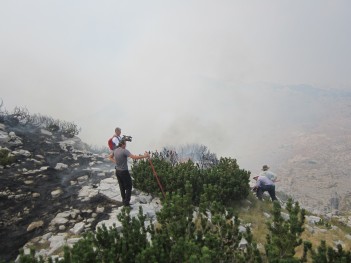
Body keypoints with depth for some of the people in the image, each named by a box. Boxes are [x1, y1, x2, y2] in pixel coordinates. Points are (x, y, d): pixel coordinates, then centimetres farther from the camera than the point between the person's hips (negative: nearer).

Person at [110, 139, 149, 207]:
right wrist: (144, 156, -30)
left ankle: (124, 201, 29)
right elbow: (134, 157, -33)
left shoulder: (115, 150, 2)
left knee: (122, 187, 18)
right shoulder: (124, 151, -22)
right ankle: (126, 203, 5)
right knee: (128, 187, 5)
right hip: (124, 172, -7)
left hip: (117, 171, 8)